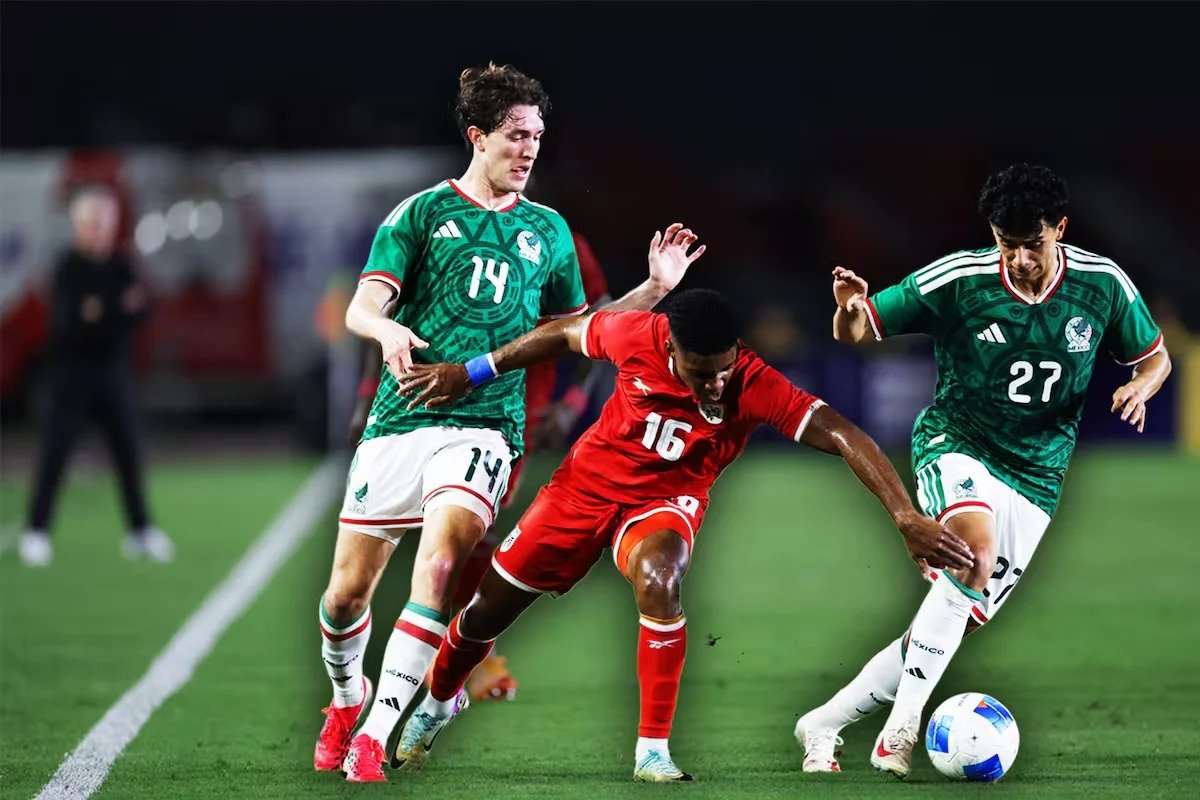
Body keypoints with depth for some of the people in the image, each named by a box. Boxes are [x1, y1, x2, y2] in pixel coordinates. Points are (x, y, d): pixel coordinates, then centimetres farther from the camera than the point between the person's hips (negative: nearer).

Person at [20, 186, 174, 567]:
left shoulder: (120, 267, 4)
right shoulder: (68, 268, -11)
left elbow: (139, 314, 2)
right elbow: (62, 321, -19)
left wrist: (134, 306, -20)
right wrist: (84, 316, -40)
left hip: (113, 369, 5)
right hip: (72, 369, -5)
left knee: (128, 450, 7)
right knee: (55, 451, -5)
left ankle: (140, 531, 16)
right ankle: (36, 532, 1)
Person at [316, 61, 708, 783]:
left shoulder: (548, 230, 15)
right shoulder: (423, 212, 6)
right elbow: (361, 307, -2)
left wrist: (654, 289, 12)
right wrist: (390, 330, -25)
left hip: (483, 426, 0)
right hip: (399, 422, 0)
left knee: (440, 564, -25)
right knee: (347, 591, 2)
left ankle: (377, 732, -24)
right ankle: (346, 698, 34)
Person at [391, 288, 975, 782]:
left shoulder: (754, 386, -31)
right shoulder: (637, 337, -25)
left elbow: (843, 436, -38)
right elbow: (564, 334, -5)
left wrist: (907, 519, -48)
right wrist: (472, 375, 3)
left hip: (666, 500, -2)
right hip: (589, 480, 2)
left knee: (658, 581, -36)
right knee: (487, 612, 11)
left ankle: (653, 752, -24)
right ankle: (437, 704, 44)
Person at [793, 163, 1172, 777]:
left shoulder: (1102, 285, -6)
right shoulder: (957, 280, -13)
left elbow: (1156, 358, 10)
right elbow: (856, 334, -5)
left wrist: (1140, 387, -14)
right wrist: (850, 310, -30)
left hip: (1034, 474, 4)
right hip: (955, 444, -3)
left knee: (955, 625, -2)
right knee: (975, 556, -34)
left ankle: (824, 724, 13)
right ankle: (900, 727, -31)